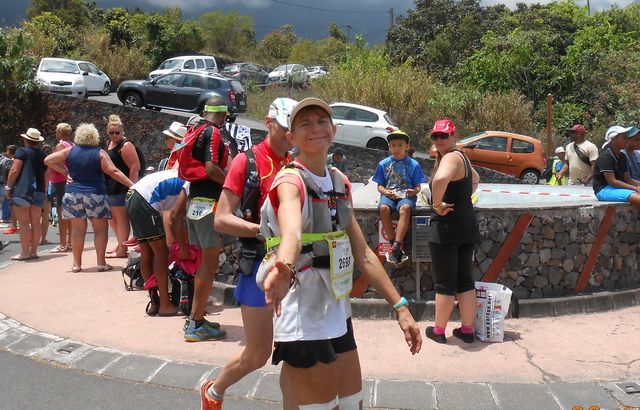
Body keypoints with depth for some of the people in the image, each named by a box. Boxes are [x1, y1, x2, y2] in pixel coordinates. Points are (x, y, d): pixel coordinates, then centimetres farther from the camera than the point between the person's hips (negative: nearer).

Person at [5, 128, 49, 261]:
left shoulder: (22, 152, -6)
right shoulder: (43, 154, 12)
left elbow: (14, 170, -14)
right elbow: (47, 175, 14)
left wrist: (8, 187, -6)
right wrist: (44, 192, 22)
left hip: (22, 191, -6)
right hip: (38, 192, 6)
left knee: (24, 223, -5)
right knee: (35, 222, 7)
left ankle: (25, 253, -5)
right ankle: (33, 251, 10)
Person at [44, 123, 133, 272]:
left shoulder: (69, 151, 3)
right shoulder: (100, 153, -6)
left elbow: (48, 160, 6)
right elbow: (113, 172, -13)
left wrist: (65, 172, 4)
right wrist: (132, 185, -13)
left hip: (73, 194, 3)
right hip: (95, 195, -3)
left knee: (77, 229, 6)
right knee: (100, 229, 6)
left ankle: (76, 264, 9)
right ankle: (101, 263, 4)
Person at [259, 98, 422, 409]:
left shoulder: (340, 183, 8)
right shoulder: (290, 181, -15)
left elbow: (363, 255, 11)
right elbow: (292, 231, -38)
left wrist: (400, 307, 7)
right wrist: (284, 269, -60)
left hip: (338, 314, 8)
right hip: (303, 322, -8)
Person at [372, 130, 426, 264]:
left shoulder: (413, 164, 9)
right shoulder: (384, 164, 12)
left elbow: (418, 186, 9)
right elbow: (379, 186, 13)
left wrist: (413, 191, -14)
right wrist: (385, 192, -10)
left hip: (406, 195, -1)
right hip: (388, 194, 2)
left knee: (405, 208, -37)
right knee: (383, 208, -34)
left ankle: (396, 247, -41)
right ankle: (393, 242, -24)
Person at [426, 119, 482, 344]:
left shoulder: (451, 157, -16)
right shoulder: (461, 156, 14)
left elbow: (440, 179, -39)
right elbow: (475, 179, 35)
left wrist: (437, 203, -24)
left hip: (446, 227, -9)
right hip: (468, 226, 9)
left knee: (445, 283, 2)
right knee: (465, 280, 13)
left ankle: (439, 330, 15)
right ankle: (467, 330, 20)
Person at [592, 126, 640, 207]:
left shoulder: (622, 157, 15)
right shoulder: (605, 157, -13)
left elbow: (627, 179, 14)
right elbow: (612, 181, -19)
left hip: (619, 187, 9)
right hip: (604, 190, -9)